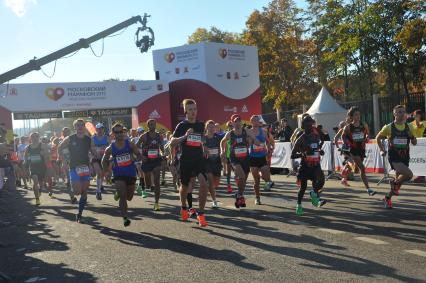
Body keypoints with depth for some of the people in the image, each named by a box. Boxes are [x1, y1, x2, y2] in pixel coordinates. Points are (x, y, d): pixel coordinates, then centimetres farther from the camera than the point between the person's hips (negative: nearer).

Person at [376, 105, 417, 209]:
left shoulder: (409, 127, 3)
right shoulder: (388, 127, -6)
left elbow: (414, 143, 9)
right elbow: (378, 138, 8)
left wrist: (412, 137, -12)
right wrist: (382, 150, -1)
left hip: (405, 157, 5)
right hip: (394, 157, -5)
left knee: (399, 178, 11)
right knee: (409, 174, -24)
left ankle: (388, 198, 31)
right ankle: (395, 183, 7)